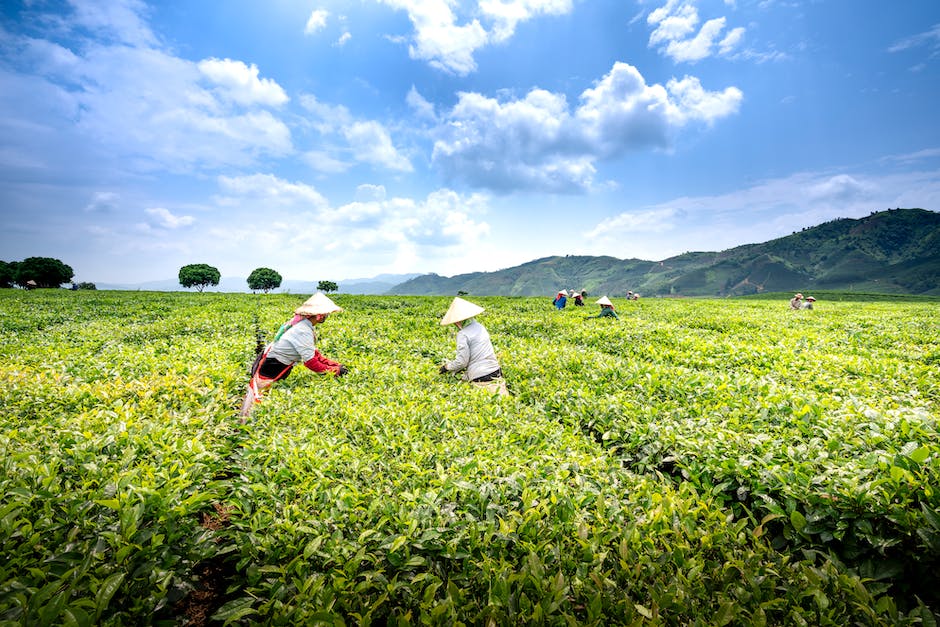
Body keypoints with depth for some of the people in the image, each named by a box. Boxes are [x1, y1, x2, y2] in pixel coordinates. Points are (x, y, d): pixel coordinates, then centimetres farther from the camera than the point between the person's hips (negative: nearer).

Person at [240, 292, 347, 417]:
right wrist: (335, 371, -16)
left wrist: (335, 365, -2)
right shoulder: (303, 331, -28)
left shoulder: (301, 323, 1)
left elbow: (313, 353, 5)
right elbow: (310, 362, -25)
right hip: (269, 369, -9)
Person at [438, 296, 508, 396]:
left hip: (480, 378, -7)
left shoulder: (463, 334, -11)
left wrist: (447, 367, 8)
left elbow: (462, 361, -9)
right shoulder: (480, 327, 13)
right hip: (496, 372, 7)